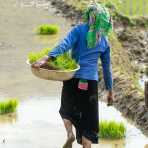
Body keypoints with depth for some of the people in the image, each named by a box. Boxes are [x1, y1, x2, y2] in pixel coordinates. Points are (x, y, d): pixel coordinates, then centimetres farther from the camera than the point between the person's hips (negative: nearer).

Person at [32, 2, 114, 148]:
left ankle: (70, 133, -4)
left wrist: (46, 59, -30)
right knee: (89, 121, 6)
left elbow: (64, 45, -19)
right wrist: (110, 90, 21)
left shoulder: (79, 30, -1)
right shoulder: (104, 42, 9)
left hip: (72, 78, -1)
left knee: (67, 110, 22)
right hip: (91, 82, 1)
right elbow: (107, 67, 13)